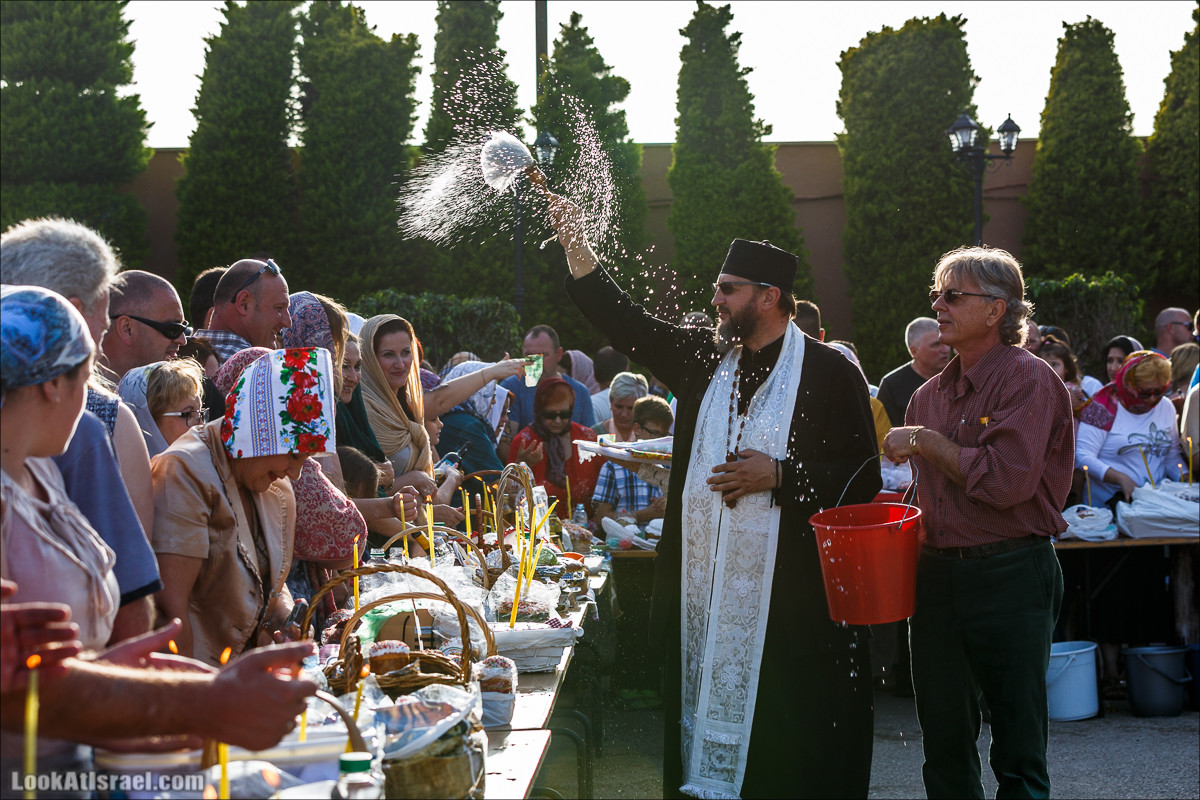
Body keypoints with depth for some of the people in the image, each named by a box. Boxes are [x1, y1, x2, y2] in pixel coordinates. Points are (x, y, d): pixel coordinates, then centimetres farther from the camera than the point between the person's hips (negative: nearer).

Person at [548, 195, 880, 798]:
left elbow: (862, 476, -6)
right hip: (703, 584, 5)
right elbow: (631, 327, 9)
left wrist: (778, 475, -15)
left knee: (790, 749, -1)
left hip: (787, 591, -5)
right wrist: (577, 249, 2)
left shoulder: (830, 373, -3)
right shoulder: (704, 357, 12)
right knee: (709, 705, 10)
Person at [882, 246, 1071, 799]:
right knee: (944, 751, 12)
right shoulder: (930, 394, 13)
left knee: (1018, 755, 1)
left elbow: (1006, 479, -21)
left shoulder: (1029, 379, -9)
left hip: (1010, 576, -7)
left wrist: (926, 442, -12)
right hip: (937, 575, 7)